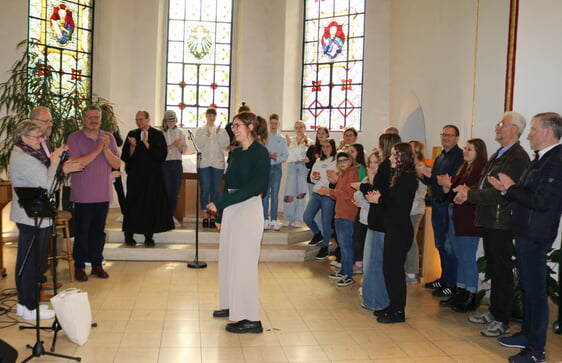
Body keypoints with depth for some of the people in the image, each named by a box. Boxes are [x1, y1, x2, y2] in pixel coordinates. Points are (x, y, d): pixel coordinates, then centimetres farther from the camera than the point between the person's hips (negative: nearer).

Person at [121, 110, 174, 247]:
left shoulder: (157, 135, 3)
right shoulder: (132, 134, 8)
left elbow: (162, 155, -8)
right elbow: (125, 157, 3)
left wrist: (146, 143, -13)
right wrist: (132, 146, -15)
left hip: (153, 176, -1)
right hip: (135, 176, 1)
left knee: (151, 204, 1)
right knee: (133, 204, -1)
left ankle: (148, 237, 10)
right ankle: (128, 235, 10)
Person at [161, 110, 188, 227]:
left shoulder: (180, 133, 9)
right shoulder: (161, 133, -2)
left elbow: (184, 149, 6)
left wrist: (178, 146, -14)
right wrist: (173, 145, -19)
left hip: (177, 164, 4)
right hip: (165, 164, -4)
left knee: (175, 192, 6)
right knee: (167, 191, -1)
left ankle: (172, 216, 17)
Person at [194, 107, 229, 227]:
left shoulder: (221, 130, 11)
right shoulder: (200, 130, 8)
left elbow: (225, 145, -1)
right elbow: (198, 144, -5)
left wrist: (218, 134, -11)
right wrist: (207, 135, -16)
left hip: (218, 163, 2)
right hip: (204, 163, -1)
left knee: (215, 190, 3)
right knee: (205, 189, -3)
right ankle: (205, 216, 1)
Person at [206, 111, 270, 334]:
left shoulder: (260, 152, -11)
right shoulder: (236, 153, 13)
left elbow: (254, 187, -20)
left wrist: (220, 203, -21)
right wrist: (220, 215, 15)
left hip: (249, 210, -8)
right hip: (231, 210, 8)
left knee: (243, 263, -5)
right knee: (228, 259, 13)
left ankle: (251, 319, 3)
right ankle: (232, 305, 28)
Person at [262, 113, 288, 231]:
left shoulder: (282, 139, 9)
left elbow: (285, 155, 4)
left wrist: (276, 158, -13)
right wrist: (268, 156, -19)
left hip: (277, 167, 2)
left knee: (275, 194, 4)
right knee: (265, 194, -2)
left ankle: (274, 220, 8)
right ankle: (265, 219, 3)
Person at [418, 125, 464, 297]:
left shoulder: (460, 156, -12)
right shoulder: (440, 158, 18)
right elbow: (431, 182, 19)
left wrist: (431, 176, -19)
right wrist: (422, 174, 0)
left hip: (450, 205, -9)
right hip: (437, 205, 9)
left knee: (450, 247, -4)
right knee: (440, 245, 16)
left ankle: (452, 284, 6)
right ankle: (444, 278, 28)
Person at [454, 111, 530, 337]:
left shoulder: (518, 157, -14)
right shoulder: (497, 155, 17)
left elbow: (503, 192, -22)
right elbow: (484, 187, 17)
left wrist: (470, 195, -18)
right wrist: (468, 192, -2)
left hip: (502, 223, -9)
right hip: (489, 221, 9)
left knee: (502, 271, 0)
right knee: (493, 269, 17)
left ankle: (502, 321, 10)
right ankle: (494, 312, 30)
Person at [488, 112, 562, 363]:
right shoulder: (540, 159, 14)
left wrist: (512, 187, -16)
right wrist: (506, 189, 3)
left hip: (536, 237, -10)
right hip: (525, 233, 10)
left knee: (535, 290, -2)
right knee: (527, 287, 19)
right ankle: (527, 334, 33)